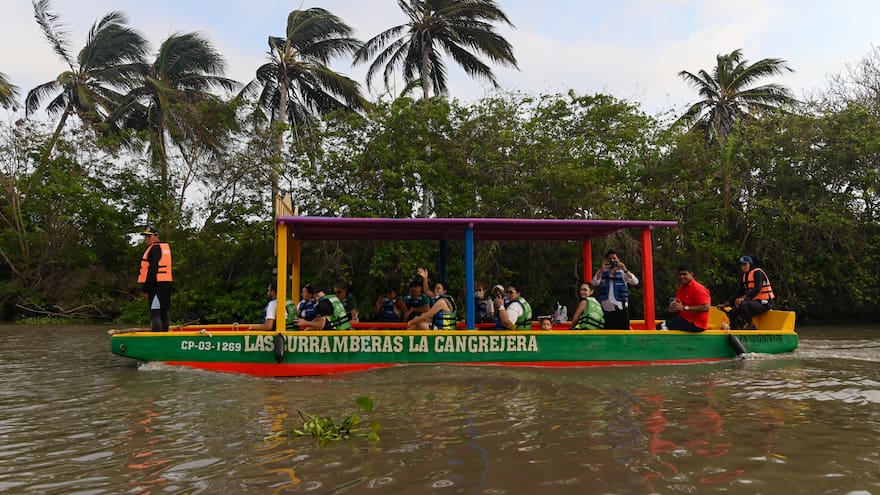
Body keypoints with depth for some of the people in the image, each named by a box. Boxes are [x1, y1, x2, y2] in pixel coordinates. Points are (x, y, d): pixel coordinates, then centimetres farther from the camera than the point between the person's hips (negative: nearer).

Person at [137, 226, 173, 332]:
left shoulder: (154, 249, -10)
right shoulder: (165, 247, 19)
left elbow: (152, 270, -18)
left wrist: (145, 288, -15)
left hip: (157, 285, -10)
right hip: (167, 283, 10)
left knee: (155, 313, -11)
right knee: (163, 312, 14)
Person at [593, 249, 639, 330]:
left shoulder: (622, 273, 5)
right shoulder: (602, 272, 6)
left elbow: (635, 282, -11)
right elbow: (595, 283, -12)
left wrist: (625, 270, -25)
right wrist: (601, 269, -27)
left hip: (621, 309, -1)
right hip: (606, 310, 1)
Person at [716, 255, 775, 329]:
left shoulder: (757, 273, -10)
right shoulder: (745, 276, 14)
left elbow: (757, 289, -26)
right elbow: (740, 293, 16)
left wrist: (743, 298, -39)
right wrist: (725, 304, 9)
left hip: (764, 303, -9)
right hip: (754, 302, 9)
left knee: (743, 304, -33)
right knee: (732, 313, -4)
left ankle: (750, 327, -19)